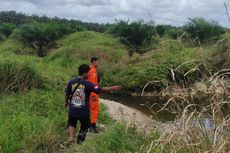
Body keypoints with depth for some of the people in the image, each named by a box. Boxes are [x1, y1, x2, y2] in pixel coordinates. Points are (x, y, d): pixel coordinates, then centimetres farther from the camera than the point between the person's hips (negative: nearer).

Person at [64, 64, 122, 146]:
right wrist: (113, 88, -12)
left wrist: (66, 102, 25)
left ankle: (70, 138, 1)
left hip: (72, 111, 2)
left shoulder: (71, 82, -6)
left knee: (71, 124, 24)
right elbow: (101, 89, -20)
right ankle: (79, 143, 27)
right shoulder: (88, 84, -16)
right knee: (84, 127, 21)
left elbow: (67, 94, 4)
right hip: (84, 112, -2)